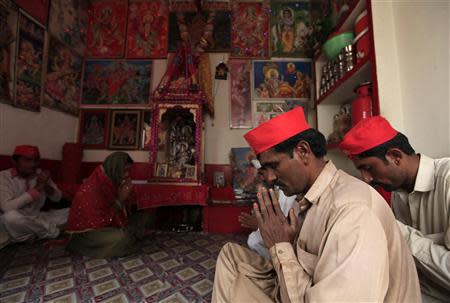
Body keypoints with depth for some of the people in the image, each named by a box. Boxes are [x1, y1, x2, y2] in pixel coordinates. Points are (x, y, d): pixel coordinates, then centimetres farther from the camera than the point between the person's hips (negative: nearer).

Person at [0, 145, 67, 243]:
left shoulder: (40, 174, 0)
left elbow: (57, 198, 0)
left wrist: (46, 186, -19)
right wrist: (37, 188, -29)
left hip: (37, 218, 4)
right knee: (11, 216, -37)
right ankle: (51, 230, -14)